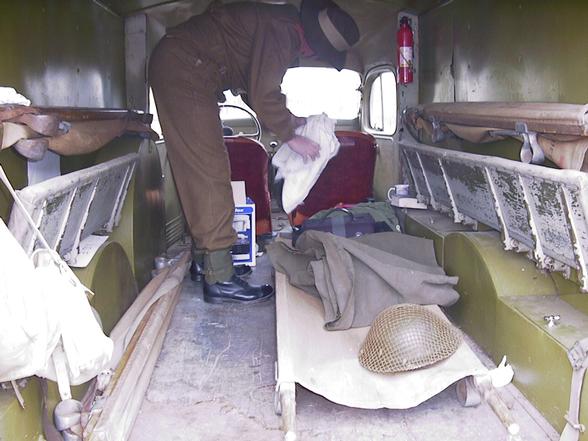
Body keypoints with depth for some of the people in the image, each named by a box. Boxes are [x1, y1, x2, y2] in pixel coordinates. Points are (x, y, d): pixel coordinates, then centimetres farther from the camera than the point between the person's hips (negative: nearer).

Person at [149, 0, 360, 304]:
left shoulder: (282, 27, 15)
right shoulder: (282, 31, -17)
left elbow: (259, 89, 23)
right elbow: (263, 95, -22)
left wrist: (287, 119, 15)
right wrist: (291, 137, -10)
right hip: (183, 70, -11)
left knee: (198, 175, 12)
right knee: (210, 174, -12)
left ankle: (206, 256, 20)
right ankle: (219, 279, -10)